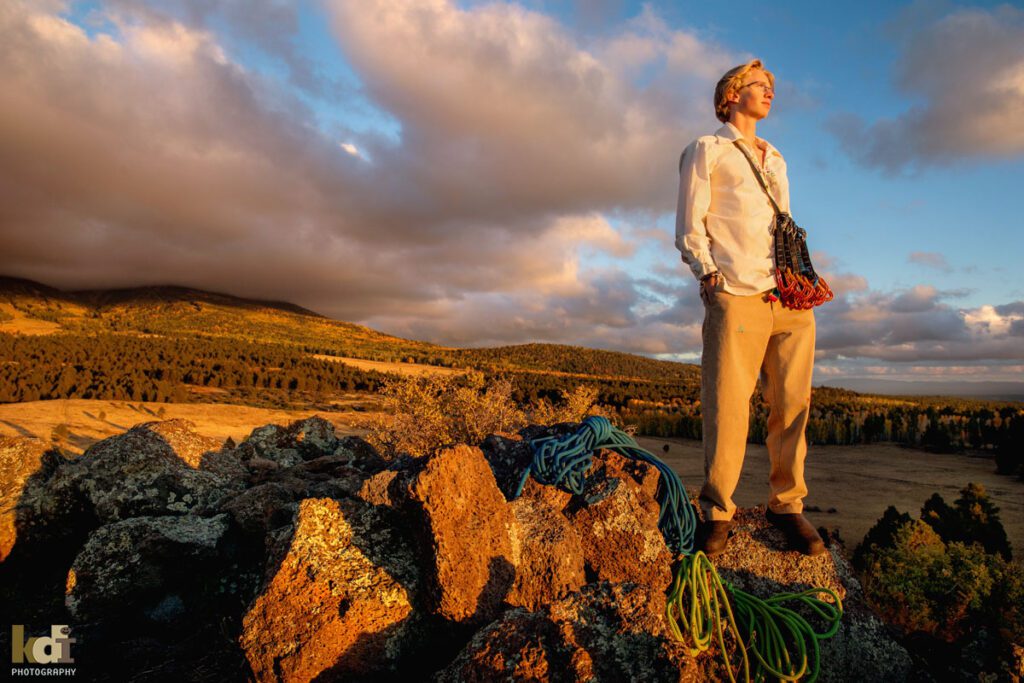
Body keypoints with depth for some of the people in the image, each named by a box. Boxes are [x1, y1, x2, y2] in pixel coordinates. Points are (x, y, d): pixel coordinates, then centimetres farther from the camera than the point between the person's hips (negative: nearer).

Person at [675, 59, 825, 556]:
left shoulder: (775, 158, 30)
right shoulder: (706, 150, 12)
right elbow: (689, 227, 2)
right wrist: (710, 276, -11)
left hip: (791, 297, 6)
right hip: (737, 294, -6)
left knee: (792, 402, 1)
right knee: (727, 404, -10)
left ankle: (786, 504, 13)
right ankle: (717, 511, 1)